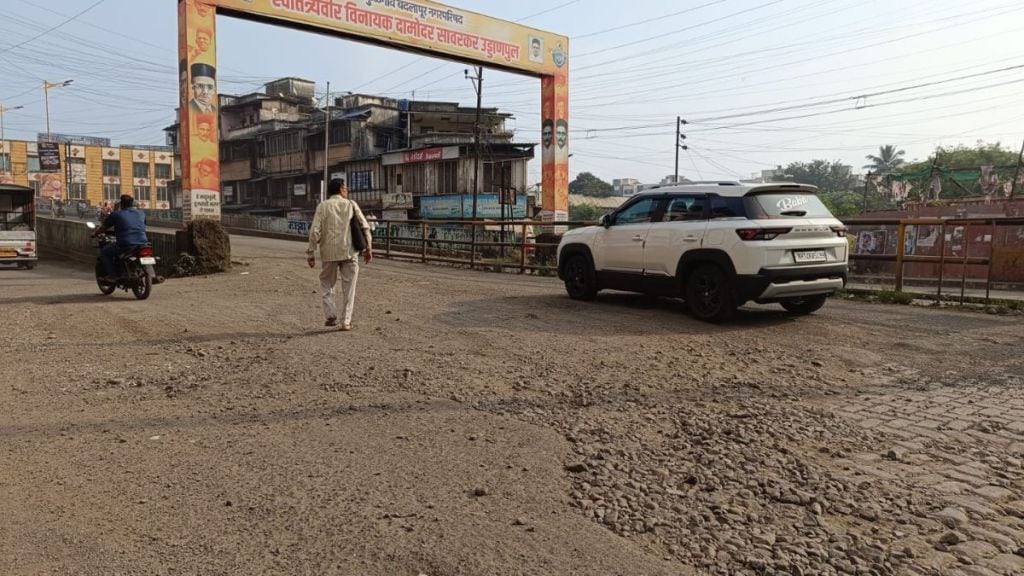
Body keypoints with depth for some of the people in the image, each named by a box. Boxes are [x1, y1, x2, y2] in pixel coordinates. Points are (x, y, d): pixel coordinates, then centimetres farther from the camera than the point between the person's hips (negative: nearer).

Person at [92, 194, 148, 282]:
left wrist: (95, 234, 41)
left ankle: (112, 275, 8)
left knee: (104, 252, 19)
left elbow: (103, 227, 20)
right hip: (143, 245, 4)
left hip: (125, 246, -4)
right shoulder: (141, 214, 17)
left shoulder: (116, 215, 8)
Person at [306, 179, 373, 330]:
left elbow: (315, 231, -5)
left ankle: (331, 315, 5)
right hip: (349, 252, 0)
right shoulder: (351, 205, 5)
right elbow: (365, 227, 1)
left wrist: (310, 253, 0)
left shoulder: (323, 206, 2)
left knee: (326, 284, 17)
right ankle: (346, 322, 6)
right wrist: (368, 248, 8)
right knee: (348, 288, 7)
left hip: (329, 252, 0)